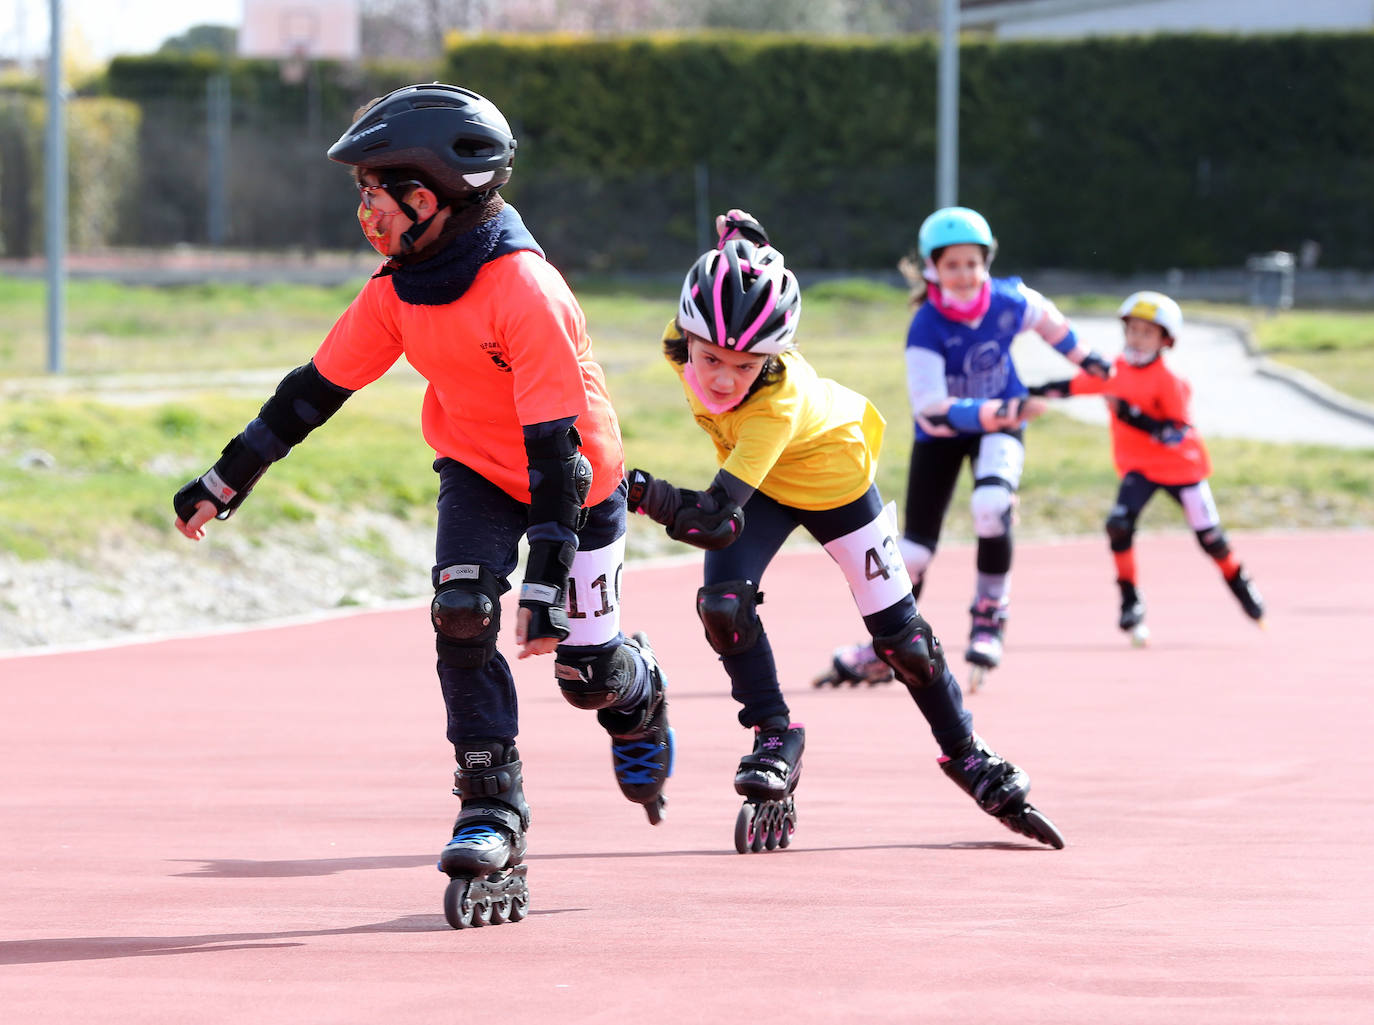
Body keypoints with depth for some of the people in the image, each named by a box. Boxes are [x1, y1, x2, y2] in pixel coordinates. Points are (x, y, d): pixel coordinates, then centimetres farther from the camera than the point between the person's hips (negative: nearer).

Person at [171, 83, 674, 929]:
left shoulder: (526, 291, -33)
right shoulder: (397, 290, -12)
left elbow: (555, 445, -32)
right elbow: (317, 389, 0)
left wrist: (547, 582, -35)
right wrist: (226, 481, 2)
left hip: (576, 479, -5)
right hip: (478, 470, 5)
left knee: (587, 669, 1)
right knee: (462, 616, -18)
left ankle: (640, 694, 39)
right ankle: (493, 815, -10)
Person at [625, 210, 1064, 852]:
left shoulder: (778, 403, -47)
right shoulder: (684, 341, -32)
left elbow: (718, 519, -54)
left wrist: (636, 491, -65)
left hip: (834, 478, -4)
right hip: (753, 476, 4)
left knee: (899, 633, 5)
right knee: (722, 603, -18)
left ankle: (969, 757, 27)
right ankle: (774, 739, 3)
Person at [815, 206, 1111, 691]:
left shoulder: (1009, 302, -20)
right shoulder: (926, 329, -29)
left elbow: (1045, 315, 5)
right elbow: (933, 408, -33)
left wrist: (1081, 357, 19)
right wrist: (997, 412, -44)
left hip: (998, 424, 1)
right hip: (940, 434, -1)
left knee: (992, 506, -28)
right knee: (916, 542, 2)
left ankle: (990, 619, -7)